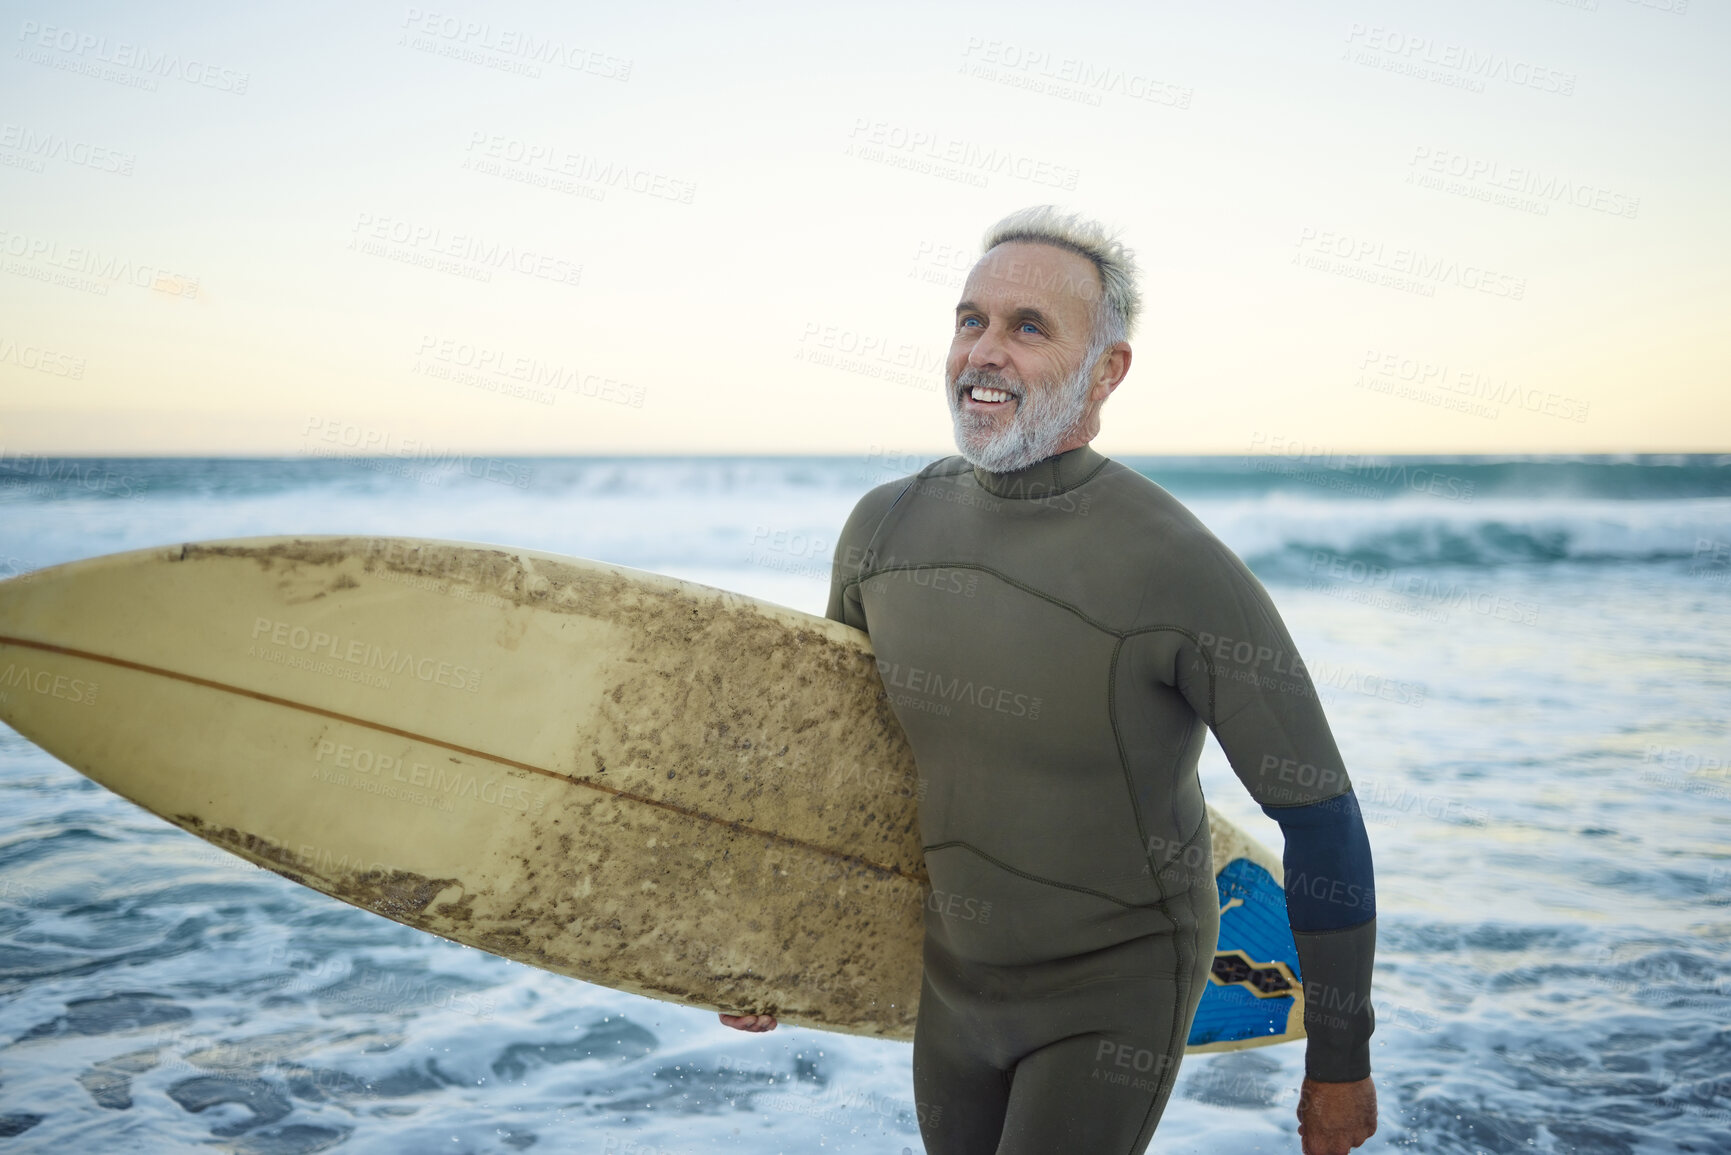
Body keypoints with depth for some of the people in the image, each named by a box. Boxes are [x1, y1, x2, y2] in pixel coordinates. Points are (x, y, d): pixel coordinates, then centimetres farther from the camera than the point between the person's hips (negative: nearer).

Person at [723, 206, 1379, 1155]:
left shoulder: (1182, 572, -26)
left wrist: (1340, 1058, -9)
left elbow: (1321, 817, -17)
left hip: (1116, 993, -5)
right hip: (958, 978, 6)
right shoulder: (886, 527, -8)